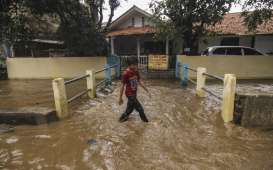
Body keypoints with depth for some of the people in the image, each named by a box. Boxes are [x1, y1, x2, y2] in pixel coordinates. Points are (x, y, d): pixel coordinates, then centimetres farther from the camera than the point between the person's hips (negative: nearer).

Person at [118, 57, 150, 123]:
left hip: (134, 93, 8)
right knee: (140, 109, 2)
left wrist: (147, 91, 2)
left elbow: (140, 82, 4)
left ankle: (123, 117, 44)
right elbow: (122, 86, -18)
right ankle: (144, 119, 25)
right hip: (130, 94, -8)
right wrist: (120, 98, -12)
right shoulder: (126, 73, -23)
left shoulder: (136, 71, -2)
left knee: (130, 108, 23)